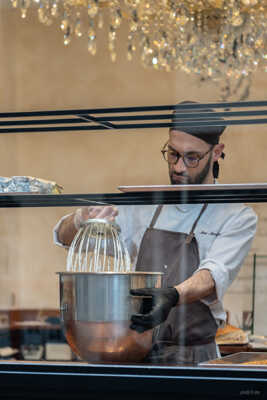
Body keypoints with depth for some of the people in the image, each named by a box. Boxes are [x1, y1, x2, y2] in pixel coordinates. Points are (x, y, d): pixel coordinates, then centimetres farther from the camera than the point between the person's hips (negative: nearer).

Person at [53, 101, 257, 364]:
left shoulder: (237, 217, 4)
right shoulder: (145, 208, 15)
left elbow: (215, 275, -14)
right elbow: (65, 237, 16)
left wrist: (172, 296, -36)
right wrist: (83, 219, -8)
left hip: (192, 359, -3)